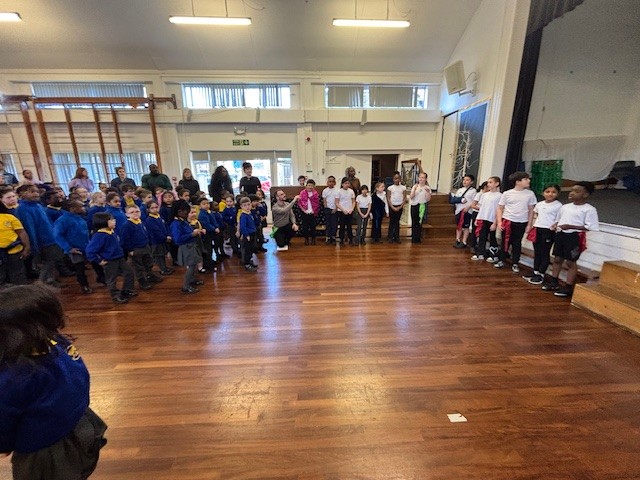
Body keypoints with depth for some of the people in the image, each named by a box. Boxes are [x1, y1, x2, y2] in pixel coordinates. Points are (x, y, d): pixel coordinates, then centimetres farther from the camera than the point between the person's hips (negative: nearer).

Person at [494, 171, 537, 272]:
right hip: (507, 221, -1)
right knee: (505, 242, 8)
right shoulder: (507, 193, -3)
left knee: (517, 243, 8)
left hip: (521, 223, 1)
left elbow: (531, 210, 6)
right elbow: (500, 208, 1)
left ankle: (515, 263, 18)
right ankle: (501, 260, 22)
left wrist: (529, 225, 3)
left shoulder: (530, 194, 2)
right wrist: (499, 222, -7)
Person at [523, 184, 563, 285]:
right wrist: (532, 228, 12)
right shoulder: (539, 204, 11)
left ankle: (541, 275, 8)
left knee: (545, 253, 1)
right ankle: (535, 272, 21)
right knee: (537, 252, 12)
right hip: (537, 230, 6)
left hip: (549, 231, -6)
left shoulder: (558, 205, -5)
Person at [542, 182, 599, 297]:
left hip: (574, 237, -6)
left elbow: (592, 227, -15)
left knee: (571, 262, 1)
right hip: (560, 235, 6)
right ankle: (554, 282, 25)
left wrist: (570, 226, -21)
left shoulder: (589, 209, -9)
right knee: (557, 259, 13)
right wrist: (555, 225, -1)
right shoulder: (565, 207, 10)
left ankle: (568, 287, 10)